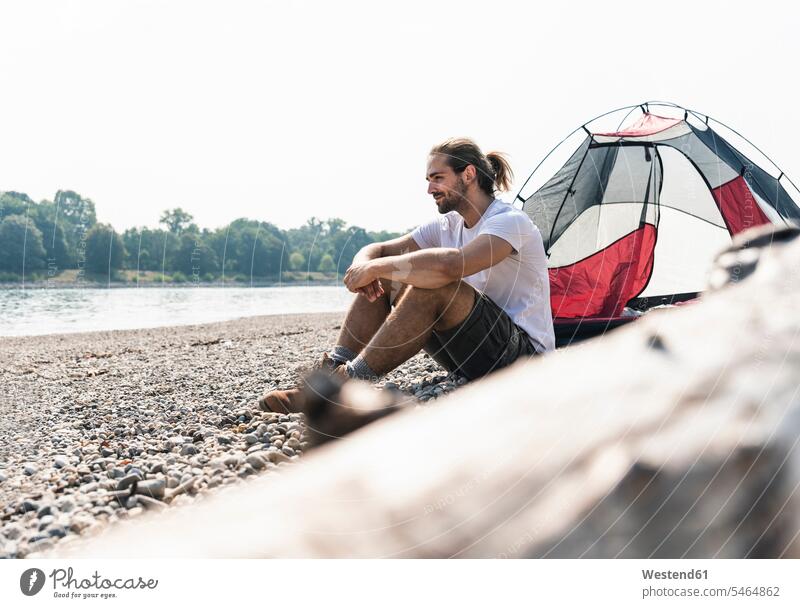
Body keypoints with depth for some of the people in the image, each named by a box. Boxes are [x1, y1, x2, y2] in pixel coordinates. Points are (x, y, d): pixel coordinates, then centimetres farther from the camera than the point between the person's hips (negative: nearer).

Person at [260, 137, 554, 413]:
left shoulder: (510, 221, -16)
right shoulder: (446, 225, 10)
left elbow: (449, 264, -37)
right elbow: (375, 251, 9)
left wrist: (375, 268, -26)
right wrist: (365, 266, -17)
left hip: (525, 358, -8)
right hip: (472, 355, 8)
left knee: (432, 285, -32)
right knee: (381, 281, -2)